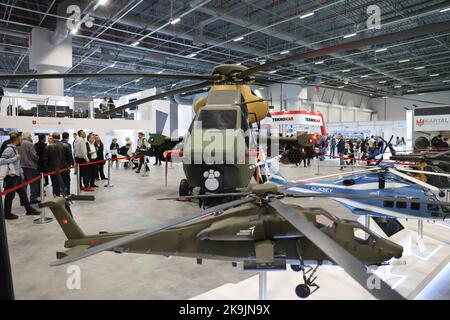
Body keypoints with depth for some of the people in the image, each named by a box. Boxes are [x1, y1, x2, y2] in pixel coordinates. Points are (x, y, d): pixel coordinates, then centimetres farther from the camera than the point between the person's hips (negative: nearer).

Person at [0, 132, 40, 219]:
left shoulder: (15, 148, 11)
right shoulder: (9, 149, -17)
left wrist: (21, 172, 16)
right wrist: (15, 158, -22)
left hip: (17, 176, 9)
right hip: (11, 177, -9)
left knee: (23, 193, 14)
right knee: (10, 196, 4)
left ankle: (29, 209, 24)